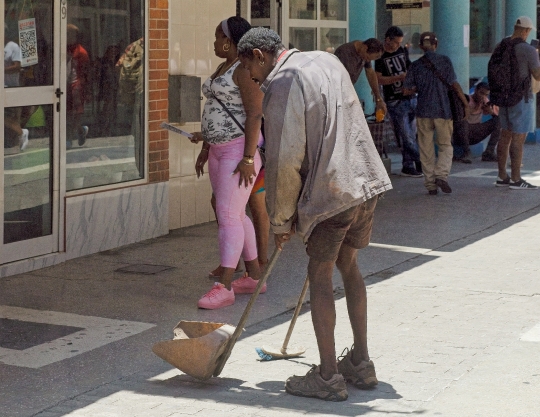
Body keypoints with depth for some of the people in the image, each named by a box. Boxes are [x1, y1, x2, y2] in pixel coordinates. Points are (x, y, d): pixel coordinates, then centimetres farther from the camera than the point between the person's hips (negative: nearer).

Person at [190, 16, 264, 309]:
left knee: (228, 216, -13)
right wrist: (205, 148, 19)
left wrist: (248, 158, -24)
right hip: (219, 151, 10)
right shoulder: (223, 68, 16)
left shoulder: (245, 69, -15)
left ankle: (224, 287, -14)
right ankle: (255, 277, 21)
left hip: (240, 150, -10)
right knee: (234, 215, 12)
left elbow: (255, 115, -20)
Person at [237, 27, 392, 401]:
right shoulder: (326, 60, 15)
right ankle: (361, 364, 25)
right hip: (367, 179, 8)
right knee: (348, 264, 20)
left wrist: (281, 220, -4)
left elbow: (285, 160, -14)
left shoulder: (282, 85, -11)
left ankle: (328, 377, 4)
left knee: (320, 274, 2)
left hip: (331, 189, -8)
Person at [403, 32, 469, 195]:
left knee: (426, 150, 8)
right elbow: (454, 84, -7)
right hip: (442, 110, -1)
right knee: (446, 146, 10)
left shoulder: (415, 65, 2)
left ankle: (430, 184, 7)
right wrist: (465, 103, -1)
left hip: (423, 111, 1)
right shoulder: (444, 61, -2)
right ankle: (441, 175, -12)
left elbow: (406, 90, 2)